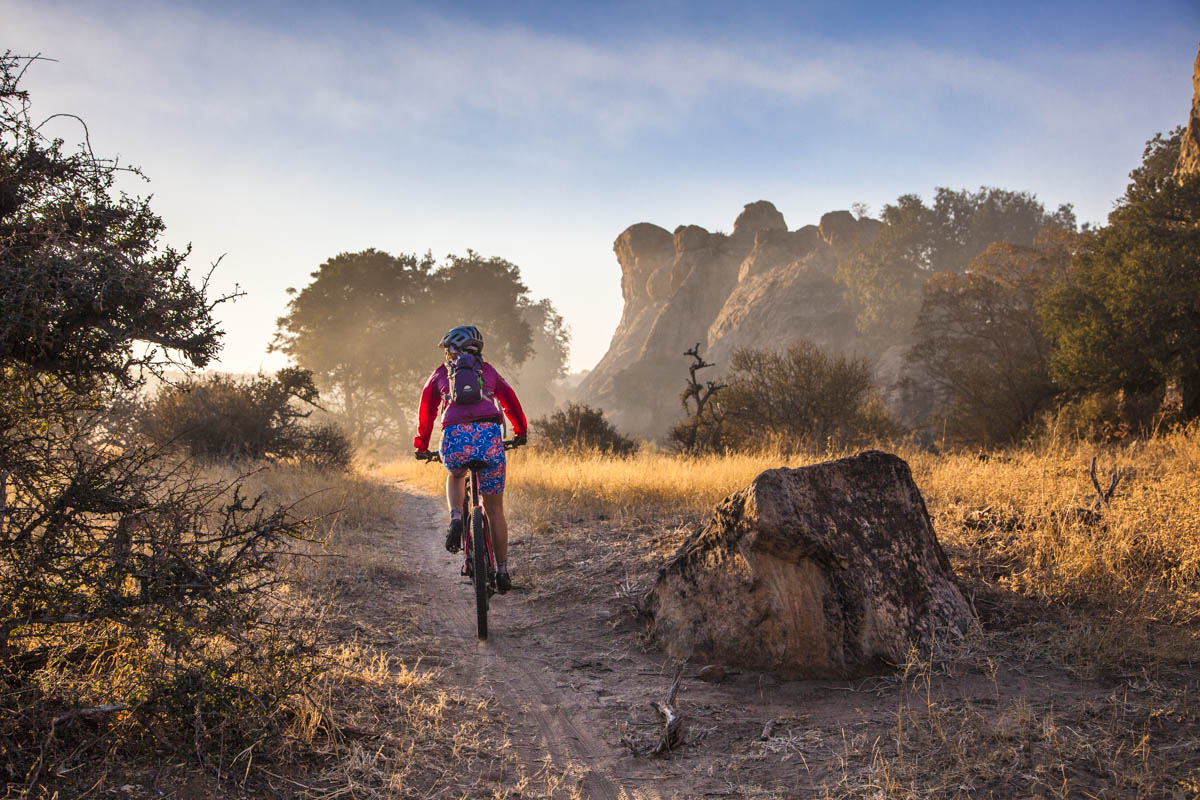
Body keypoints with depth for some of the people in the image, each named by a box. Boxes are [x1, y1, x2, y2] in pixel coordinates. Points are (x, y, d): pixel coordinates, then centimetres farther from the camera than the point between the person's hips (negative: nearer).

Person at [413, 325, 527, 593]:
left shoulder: (441, 373, 25)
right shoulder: (488, 371, 27)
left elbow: (426, 411, 29)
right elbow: (510, 399, 27)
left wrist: (421, 446, 40)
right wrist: (521, 432, 40)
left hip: (455, 438, 0)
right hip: (489, 436, 1)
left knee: (455, 476, 36)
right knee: (494, 509, 15)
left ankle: (455, 518, 9)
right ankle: (502, 571, 16)